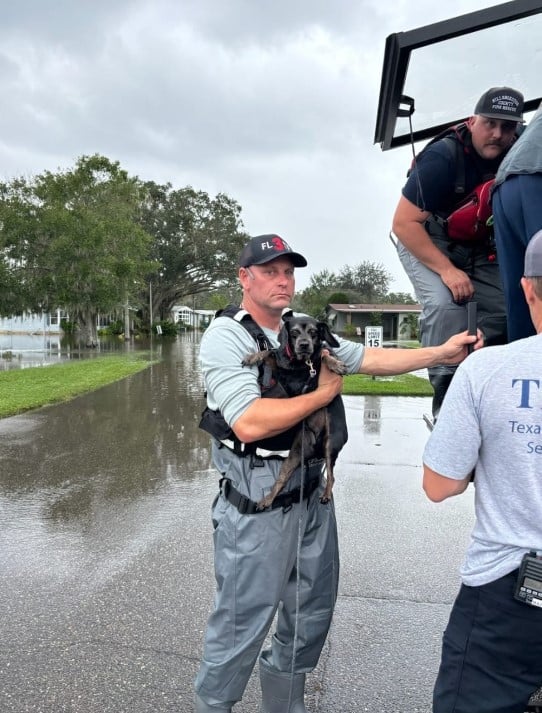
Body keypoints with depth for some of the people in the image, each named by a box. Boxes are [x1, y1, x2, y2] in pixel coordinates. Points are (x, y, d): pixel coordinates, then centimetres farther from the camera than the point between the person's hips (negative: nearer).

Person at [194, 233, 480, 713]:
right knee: (242, 627, 9)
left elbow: (371, 359, 7)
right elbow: (249, 423, -27)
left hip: (313, 497, 7)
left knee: (312, 615, 22)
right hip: (257, 508, -7)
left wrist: (442, 353, -4)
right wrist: (324, 393, -15)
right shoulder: (224, 337, -15)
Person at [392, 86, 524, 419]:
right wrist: (447, 270, -31)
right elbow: (404, 223, -26)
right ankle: (449, 396, -20)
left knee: (506, 308, -10)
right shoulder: (443, 156, -25)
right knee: (445, 305, -29)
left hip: (478, 248, 6)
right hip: (425, 241, -5)